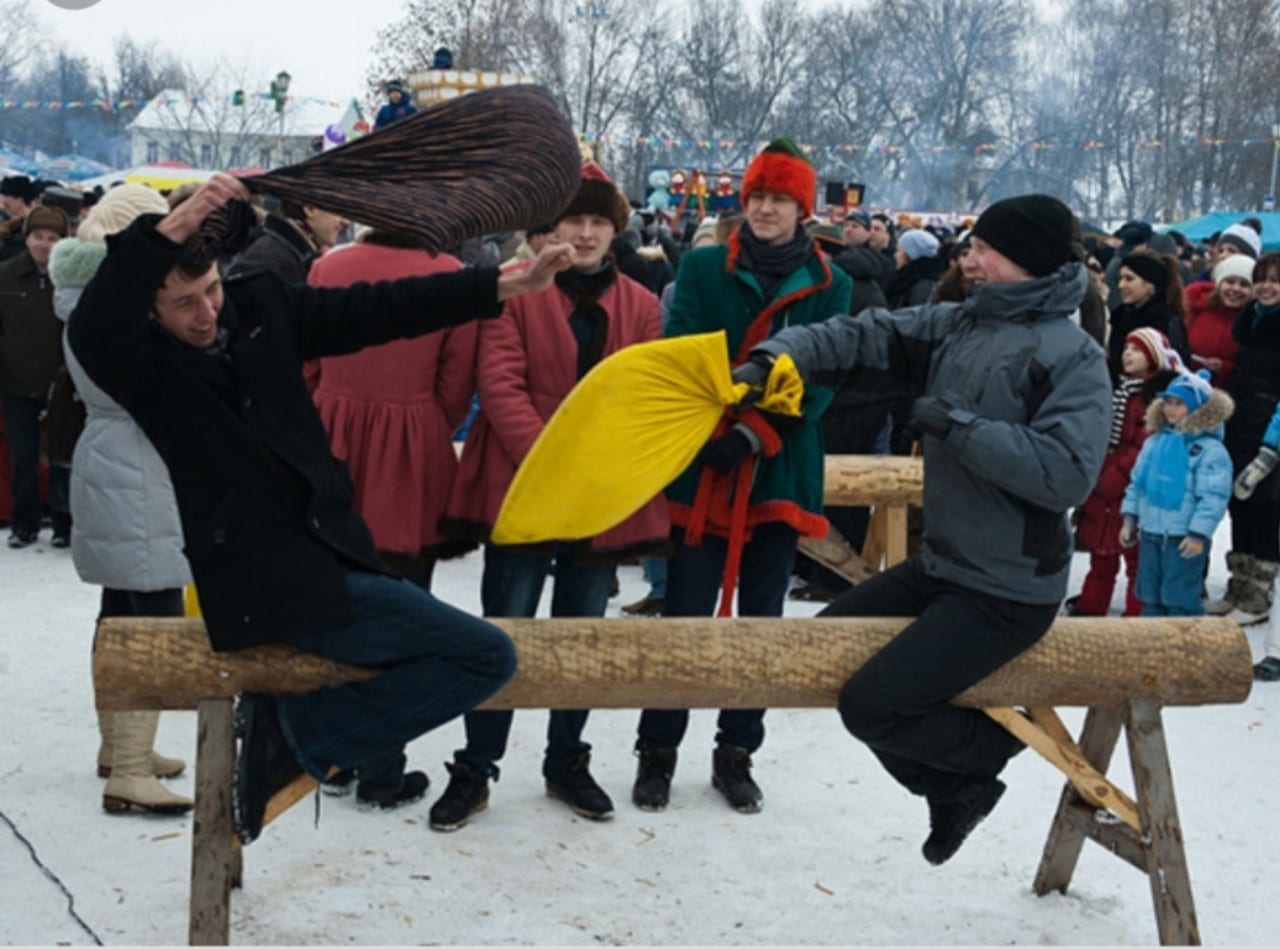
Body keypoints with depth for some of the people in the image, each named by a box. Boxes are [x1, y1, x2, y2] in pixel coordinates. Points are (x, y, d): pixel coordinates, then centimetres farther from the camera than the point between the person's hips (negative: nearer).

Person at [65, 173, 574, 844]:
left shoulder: (260, 306, 7)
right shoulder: (144, 364, -10)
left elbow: (376, 309, 8)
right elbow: (91, 329, -33)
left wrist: (509, 284, 5)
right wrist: (173, 226, -42)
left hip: (327, 555, 8)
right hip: (272, 586, -8)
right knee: (487, 656, -10)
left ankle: (287, 727, 18)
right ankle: (296, 734, -4)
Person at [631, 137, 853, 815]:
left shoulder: (830, 287, 5)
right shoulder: (702, 269, 4)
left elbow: (821, 379, -4)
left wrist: (756, 431, -18)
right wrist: (717, 431, -20)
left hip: (782, 474, 1)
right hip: (702, 471, -1)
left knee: (761, 619, 9)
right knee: (685, 615, 0)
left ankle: (736, 751, 23)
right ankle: (657, 749, 14)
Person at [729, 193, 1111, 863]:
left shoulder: (1073, 355, -15)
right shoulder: (956, 325, 6)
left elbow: (1067, 473, -27)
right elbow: (864, 336, 1)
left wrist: (958, 425, -25)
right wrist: (777, 356, -16)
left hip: (1009, 590, -8)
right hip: (940, 565, 9)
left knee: (870, 705, -16)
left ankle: (991, 745, 14)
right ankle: (953, 788, 24)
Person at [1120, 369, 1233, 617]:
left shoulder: (1210, 450, -13)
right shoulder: (1155, 442, 9)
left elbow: (1213, 496, -17)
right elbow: (1137, 482, 16)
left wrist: (1199, 533, -21)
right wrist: (1130, 517, 11)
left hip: (1184, 539, -7)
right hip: (1149, 533, 7)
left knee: (1180, 598, -3)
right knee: (1150, 595, 15)